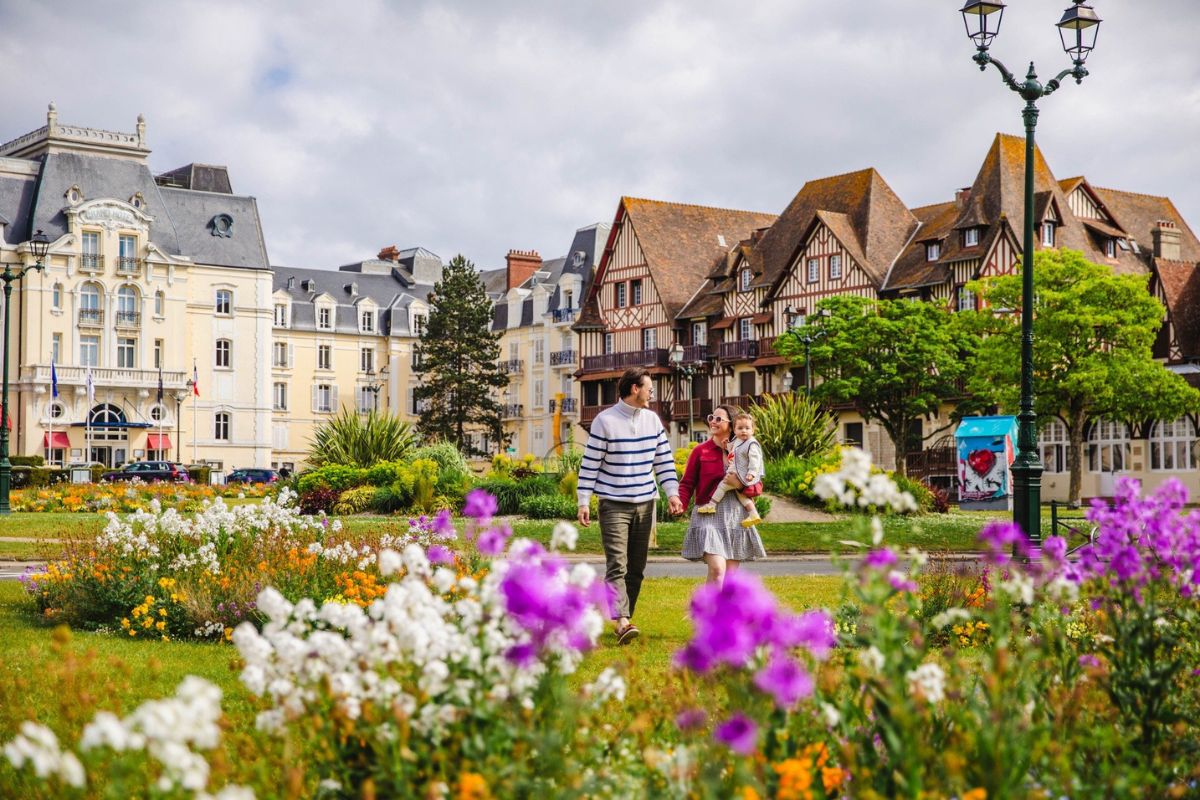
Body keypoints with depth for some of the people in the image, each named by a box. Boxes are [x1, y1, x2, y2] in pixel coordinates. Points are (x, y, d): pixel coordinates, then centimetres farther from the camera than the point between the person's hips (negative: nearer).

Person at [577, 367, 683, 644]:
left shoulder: (652, 420, 8)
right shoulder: (605, 421, -8)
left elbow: (664, 460, 11)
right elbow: (590, 464, -6)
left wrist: (672, 493, 0)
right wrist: (584, 502, -10)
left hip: (645, 504, 6)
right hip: (614, 505, -6)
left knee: (636, 567, 8)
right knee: (617, 566, -14)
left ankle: (625, 617, 16)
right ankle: (622, 621, -24)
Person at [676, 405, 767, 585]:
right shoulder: (700, 451, 4)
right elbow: (687, 483, 1)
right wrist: (681, 504, -17)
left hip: (736, 516, 3)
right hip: (709, 515, -3)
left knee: (731, 574, 6)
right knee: (717, 569, -18)